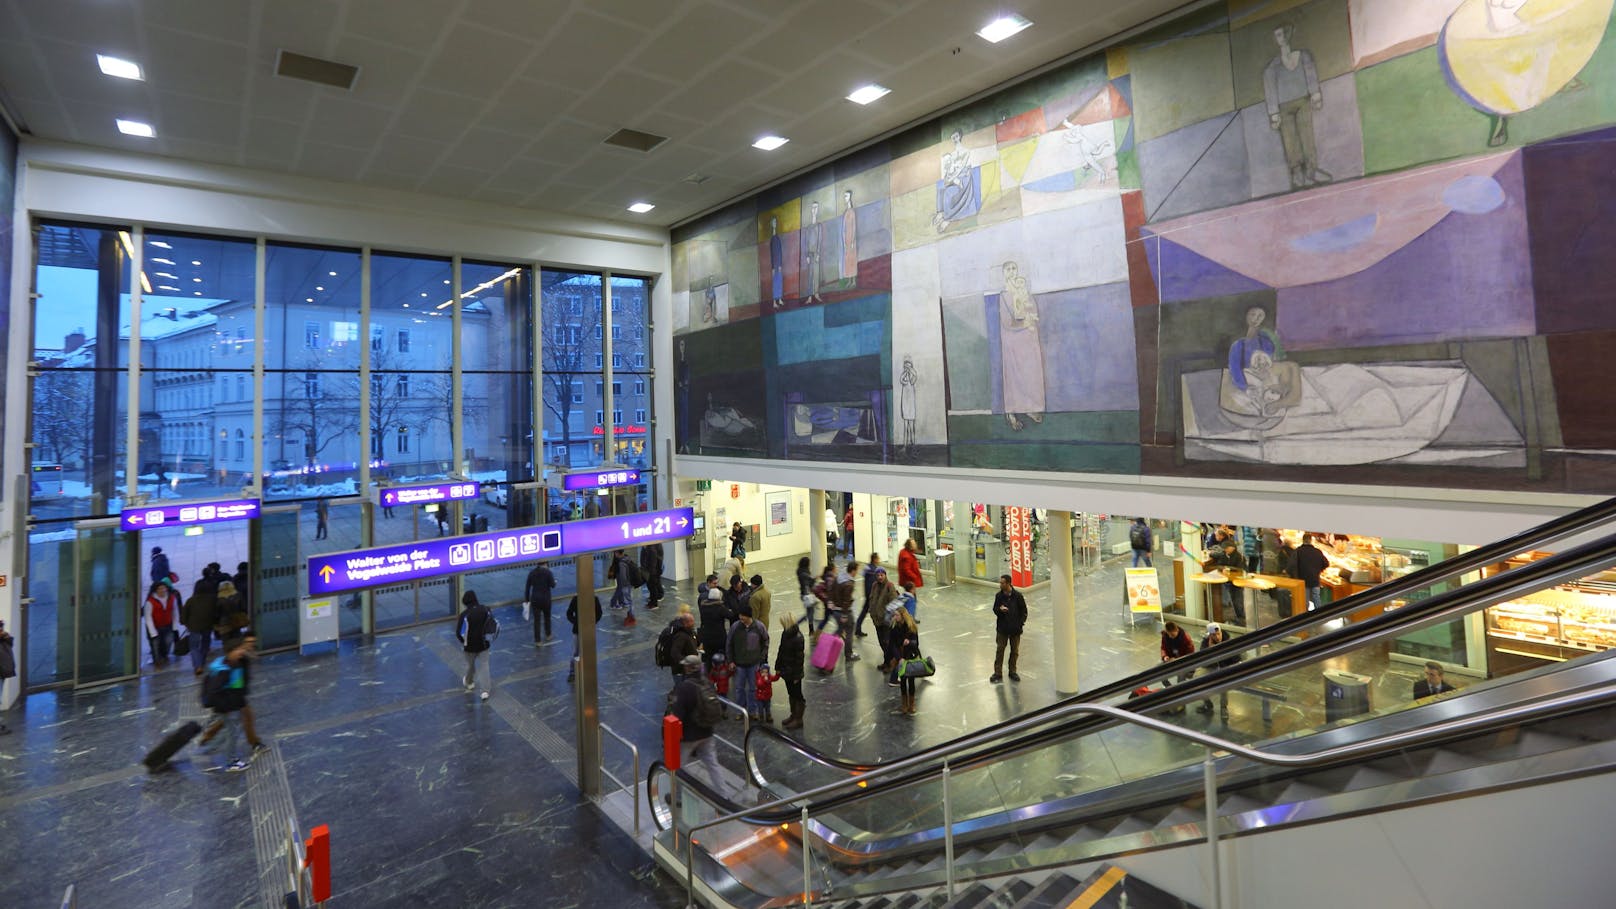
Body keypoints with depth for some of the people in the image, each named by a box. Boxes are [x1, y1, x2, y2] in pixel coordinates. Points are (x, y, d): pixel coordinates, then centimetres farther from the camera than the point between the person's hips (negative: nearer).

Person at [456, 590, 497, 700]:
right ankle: (486, 690, 1)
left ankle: (470, 683, 47)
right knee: (485, 666, 8)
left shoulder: (465, 615, -20)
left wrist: (463, 641, 2)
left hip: (470, 646, -2)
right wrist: (490, 638, 11)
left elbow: (459, 632, -18)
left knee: (470, 665, 22)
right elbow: (494, 625, -2)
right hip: (484, 644, 2)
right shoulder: (485, 610, -9)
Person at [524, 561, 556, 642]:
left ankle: (537, 640, 8)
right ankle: (548, 635, 35)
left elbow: (527, 587, 3)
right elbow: (552, 585, -10)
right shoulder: (548, 572, -8)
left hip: (535, 599, 2)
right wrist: (555, 582, 14)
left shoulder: (531, 573, 3)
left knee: (536, 620, 5)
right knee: (547, 617, 19)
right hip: (545, 599, -2)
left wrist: (527, 600, 9)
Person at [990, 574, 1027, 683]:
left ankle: (1012, 672, 28)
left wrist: (1021, 622, -9)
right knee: (999, 650, 4)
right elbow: (995, 609, 2)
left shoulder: (1018, 595, -11)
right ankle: (997, 673, 13)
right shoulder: (999, 595, -6)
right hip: (1002, 628, 1)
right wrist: (1000, 609, -20)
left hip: (1015, 629, -1)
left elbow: (1024, 610, -2)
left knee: (1015, 651, 12)